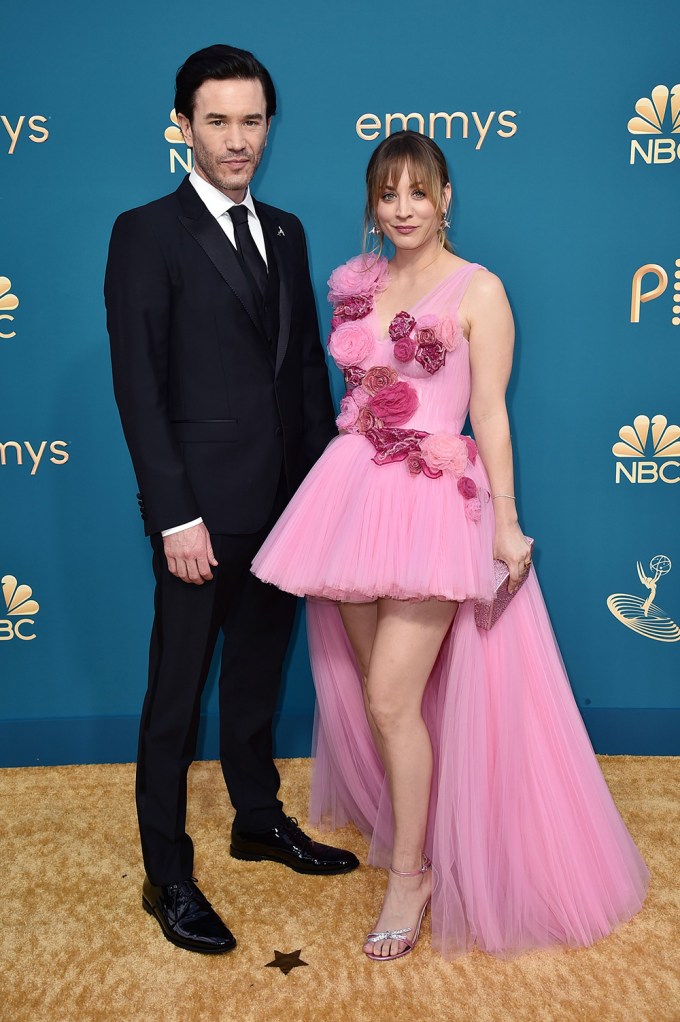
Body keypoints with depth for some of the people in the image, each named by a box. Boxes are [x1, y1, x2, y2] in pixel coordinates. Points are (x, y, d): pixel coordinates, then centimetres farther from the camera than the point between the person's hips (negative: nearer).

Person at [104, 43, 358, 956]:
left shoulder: (285, 232, 12)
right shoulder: (147, 234, -6)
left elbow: (308, 361, 13)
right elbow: (138, 386, -12)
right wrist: (174, 515, -16)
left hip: (286, 501, 6)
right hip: (203, 509, -6)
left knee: (258, 674, 20)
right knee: (177, 694, 6)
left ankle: (260, 818, 38)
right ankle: (167, 875, 21)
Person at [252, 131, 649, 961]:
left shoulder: (479, 290, -3)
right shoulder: (355, 284, 11)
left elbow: (490, 415, -5)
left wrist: (506, 524, -7)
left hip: (435, 497, -5)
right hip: (354, 490, 5)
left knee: (392, 696, -8)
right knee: (368, 690, 13)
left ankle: (411, 871, 12)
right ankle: (401, 816, 38)